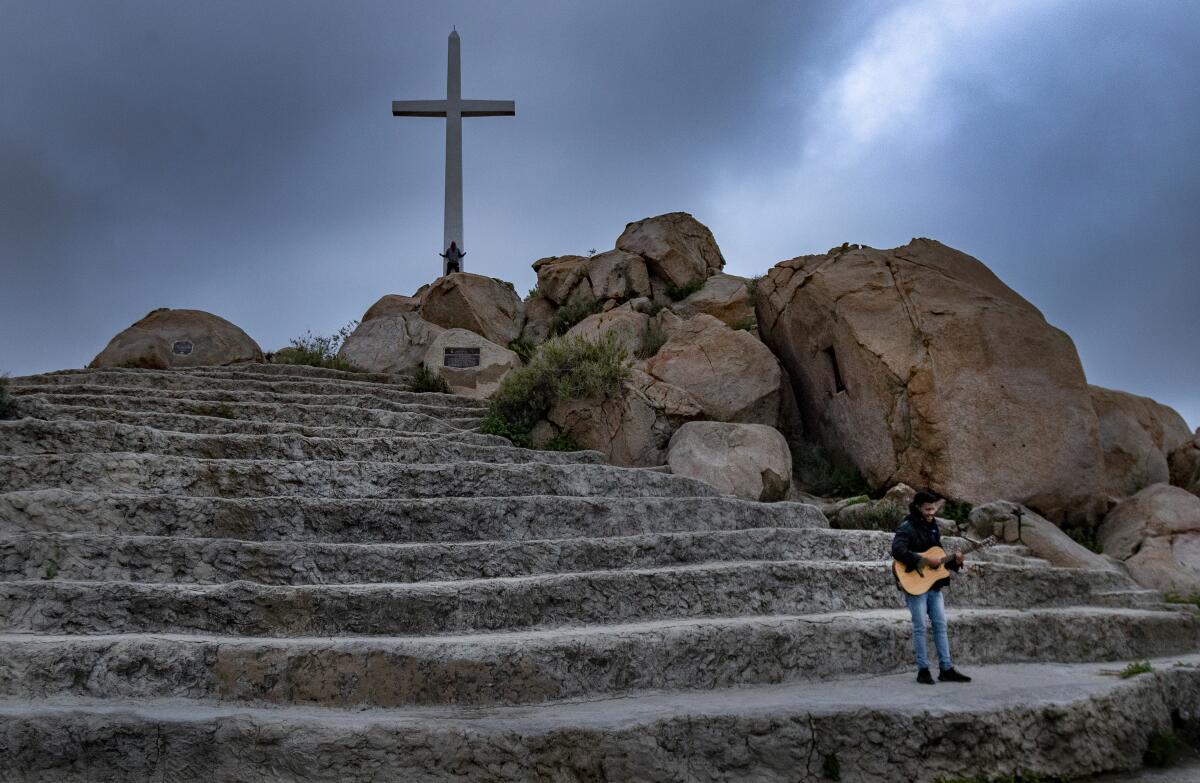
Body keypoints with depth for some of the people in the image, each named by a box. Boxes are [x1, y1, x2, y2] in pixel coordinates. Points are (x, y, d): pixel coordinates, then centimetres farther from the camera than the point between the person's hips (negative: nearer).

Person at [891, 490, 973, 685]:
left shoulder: (933, 527, 13)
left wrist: (954, 561, 1)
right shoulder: (907, 528, -11)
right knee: (920, 627, -2)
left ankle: (946, 669, 13)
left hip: (934, 584, 7)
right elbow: (898, 551, -27)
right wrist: (926, 561, -26)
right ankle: (923, 670, 6)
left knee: (941, 625, 7)